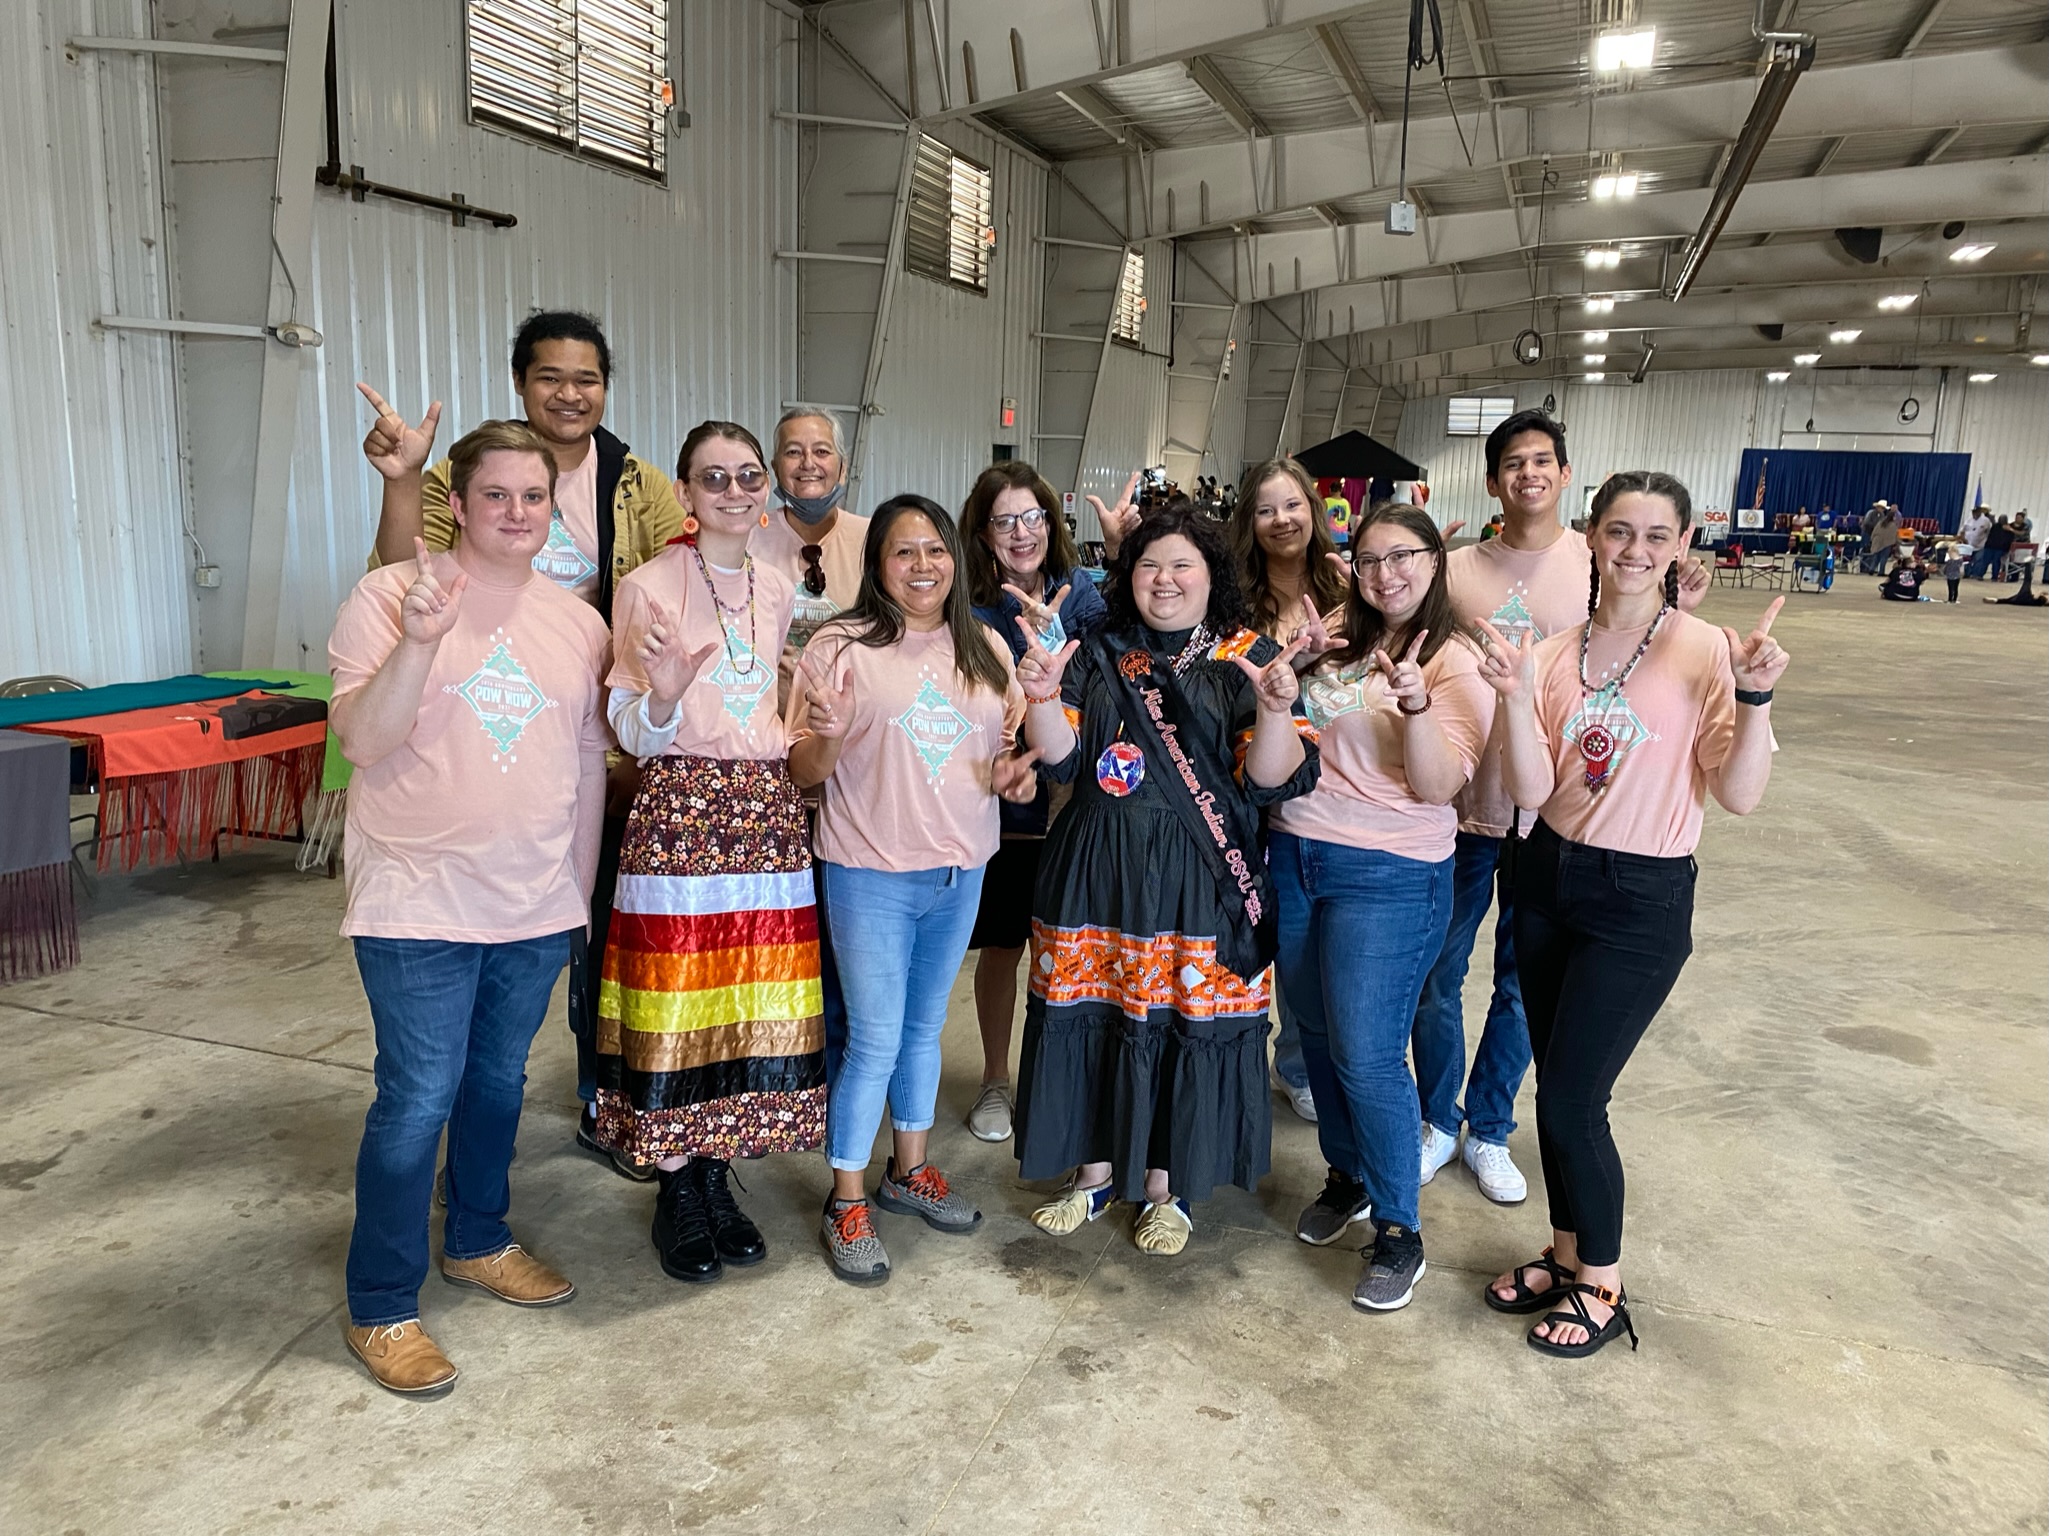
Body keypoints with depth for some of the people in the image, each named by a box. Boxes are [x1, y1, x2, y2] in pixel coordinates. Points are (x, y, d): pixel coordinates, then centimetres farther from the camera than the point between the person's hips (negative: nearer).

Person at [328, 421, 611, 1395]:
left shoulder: (579, 623, 6)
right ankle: (381, 1308, 17)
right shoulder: (390, 595, -7)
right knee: (419, 1101, -1)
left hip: (536, 908, 5)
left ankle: (477, 1242, 40)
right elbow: (362, 740, -13)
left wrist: (577, 891, 12)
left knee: (499, 1083, 18)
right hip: (419, 903, -4)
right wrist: (419, 642, -27)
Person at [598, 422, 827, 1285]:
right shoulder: (649, 588, -4)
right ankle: (677, 1196, 18)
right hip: (678, 811, -5)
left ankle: (717, 1177, 25)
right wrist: (664, 695, -25)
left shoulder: (778, 592, 12)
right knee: (680, 998, -1)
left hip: (767, 812, 5)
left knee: (755, 1003, 8)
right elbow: (633, 735, -6)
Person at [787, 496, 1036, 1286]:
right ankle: (847, 1201, 18)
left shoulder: (986, 649, 5)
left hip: (960, 869, 5)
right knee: (875, 1039, 0)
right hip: (871, 873, -5)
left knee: (924, 1026, 19)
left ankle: (911, 1168, 36)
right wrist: (827, 735, -28)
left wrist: (1017, 771, -7)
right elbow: (804, 771, -7)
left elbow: (1013, 743, 15)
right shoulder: (842, 646, -9)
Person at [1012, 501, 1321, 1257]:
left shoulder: (1248, 660, -1)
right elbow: (1061, 757, 0)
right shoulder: (1099, 656, 8)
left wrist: (1275, 709, -27)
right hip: (1095, 874, 3)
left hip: (1196, 882, -3)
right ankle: (1094, 1171, 30)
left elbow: (1270, 782, -9)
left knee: (1184, 1022, 5)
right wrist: (1043, 696, -18)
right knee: (1090, 1017, 9)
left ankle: (1168, 1186, 26)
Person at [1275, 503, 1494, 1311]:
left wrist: (1414, 704, -30)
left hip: (1387, 878, -6)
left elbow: (1438, 786, -16)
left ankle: (1398, 1232, 13)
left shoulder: (1456, 663, -7)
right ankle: (1346, 1177, 36)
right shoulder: (1339, 645, 10)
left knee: (1366, 1055, -5)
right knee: (1318, 1033, 15)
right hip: (1296, 856, 6)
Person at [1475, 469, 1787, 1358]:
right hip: (1549, 882, 4)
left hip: (1642, 901, -4)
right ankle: (1567, 1253, 36)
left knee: (1570, 1098, -1)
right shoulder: (1554, 656, -1)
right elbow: (1530, 792, -8)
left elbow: (1740, 796, -14)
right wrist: (1514, 694, -20)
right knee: (1556, 1088, 14)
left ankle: (1602, 1287, 22)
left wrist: (1754, 696, -27)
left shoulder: (1707, 652, -11)